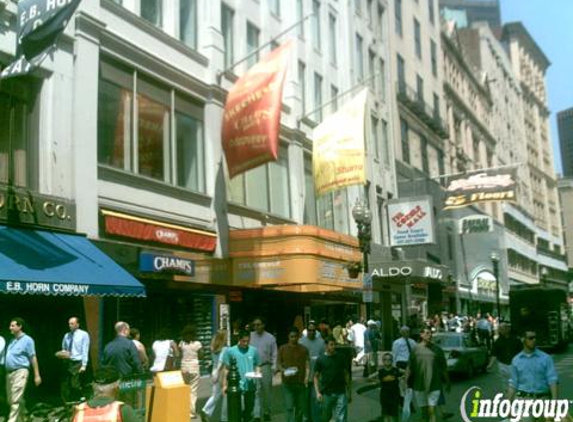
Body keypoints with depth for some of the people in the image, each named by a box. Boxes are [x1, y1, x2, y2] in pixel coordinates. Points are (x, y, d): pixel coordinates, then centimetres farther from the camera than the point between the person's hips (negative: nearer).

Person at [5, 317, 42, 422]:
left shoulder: (27, 340, -3)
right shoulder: (12, 340, 16)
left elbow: (33, 358, -6)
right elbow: (8, 357, 18)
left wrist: (37, 375, -8)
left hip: (20, 372, -8)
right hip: (9, 372, 8)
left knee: (16, 400, -12)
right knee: (10, 400, 13)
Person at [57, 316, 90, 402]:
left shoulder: (84, 335, -1)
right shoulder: (66, 335, 13)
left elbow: (85, 351, -5)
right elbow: (64, 349, 21)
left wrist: (84, 365, -12)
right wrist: (62, 354, -3)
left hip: (77, 363, -5)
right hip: (67, 363, 5)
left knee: (76, 385, -12)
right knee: (65, 386, 2)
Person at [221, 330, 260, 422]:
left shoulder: (254, 351, 3)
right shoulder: (230, 351, -4)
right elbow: (226, 368, 0)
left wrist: (257, 372, -9)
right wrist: (224, 385, -4)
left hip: (250, 386, 3)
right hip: (236, 386, -3)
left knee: (249, 409, 12)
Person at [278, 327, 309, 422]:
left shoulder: (304, 349, 5)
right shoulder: (282, 349, 3)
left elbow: (307, 364, 0)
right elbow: (278, 363, 5)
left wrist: (307, 376, -16)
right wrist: (283, 370, -16)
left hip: (300, 382, 2)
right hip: (287, 383, -2)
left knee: (300, 407, 9)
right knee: (289, 407, -7)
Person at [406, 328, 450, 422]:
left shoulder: (437, 350, 0)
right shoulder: (416, 349, -1)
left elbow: (444, 368, 7)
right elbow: (409, 367, 1)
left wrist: (447, 383, 10)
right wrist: (406, 381, -2)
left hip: (434, 386, -1)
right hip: (419, 386, 1)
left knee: (432, 411, -8)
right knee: (424, 410, 13)